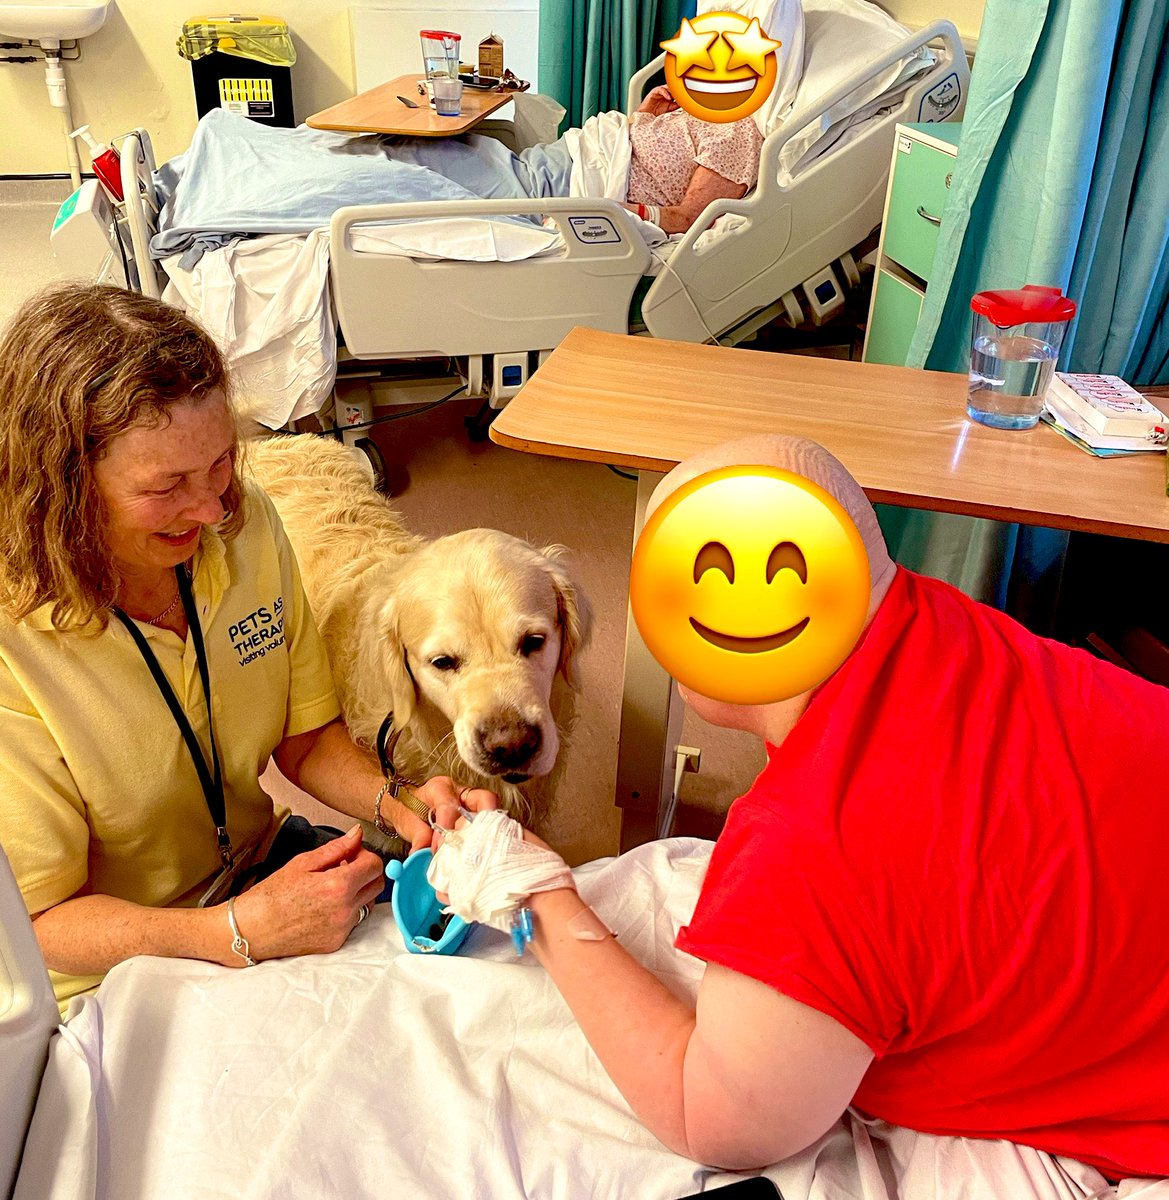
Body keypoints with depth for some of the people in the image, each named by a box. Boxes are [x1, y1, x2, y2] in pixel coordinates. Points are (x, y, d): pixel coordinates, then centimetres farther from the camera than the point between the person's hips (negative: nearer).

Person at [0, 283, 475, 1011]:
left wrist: (396, 802, -19)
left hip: (260, 863, 5)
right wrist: (241, 934, -34)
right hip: (121, 972, -5)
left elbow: (307, 737, 0)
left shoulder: (247, 526, -11)